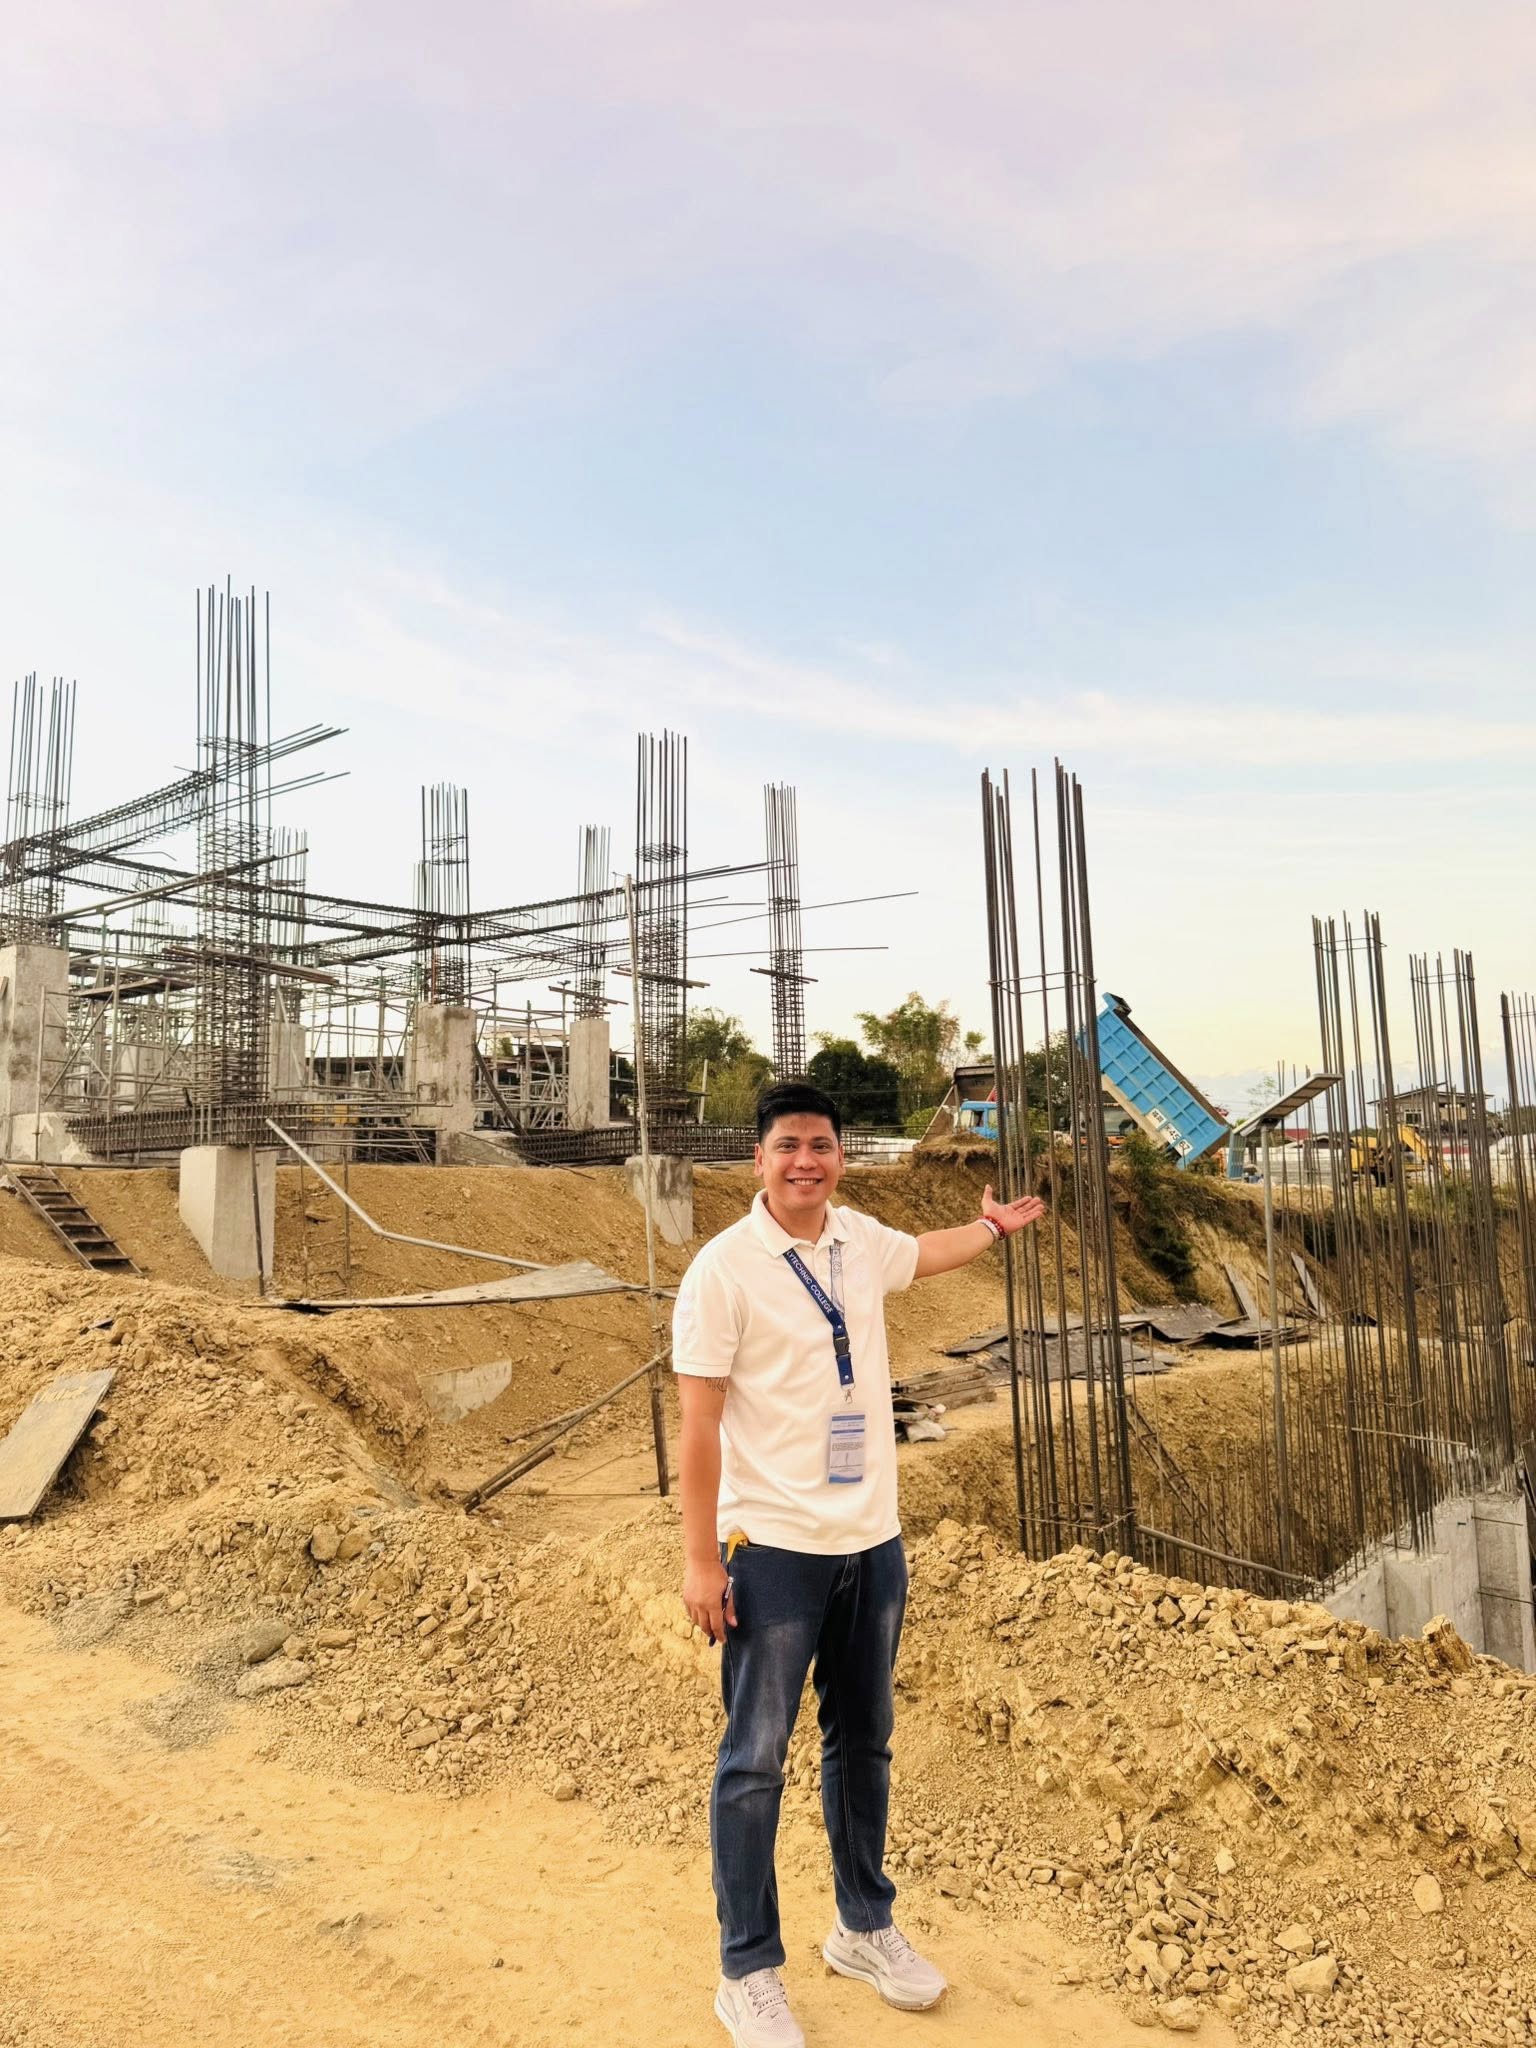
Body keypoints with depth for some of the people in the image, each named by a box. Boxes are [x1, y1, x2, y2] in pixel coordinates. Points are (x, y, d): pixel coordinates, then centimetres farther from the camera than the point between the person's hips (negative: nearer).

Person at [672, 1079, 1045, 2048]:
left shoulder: (861, 1240, 2)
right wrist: (701, 1559, -14)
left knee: (864, 1743, 19)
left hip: (874, 1541, 6)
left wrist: (992, 1225, 42)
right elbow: (698, 1423, -14)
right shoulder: (724, 1268, -15)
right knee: (755, 1761, 5)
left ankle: (866, 1927, 38)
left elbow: (922, 1255, 27)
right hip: (774, 1549, -6)